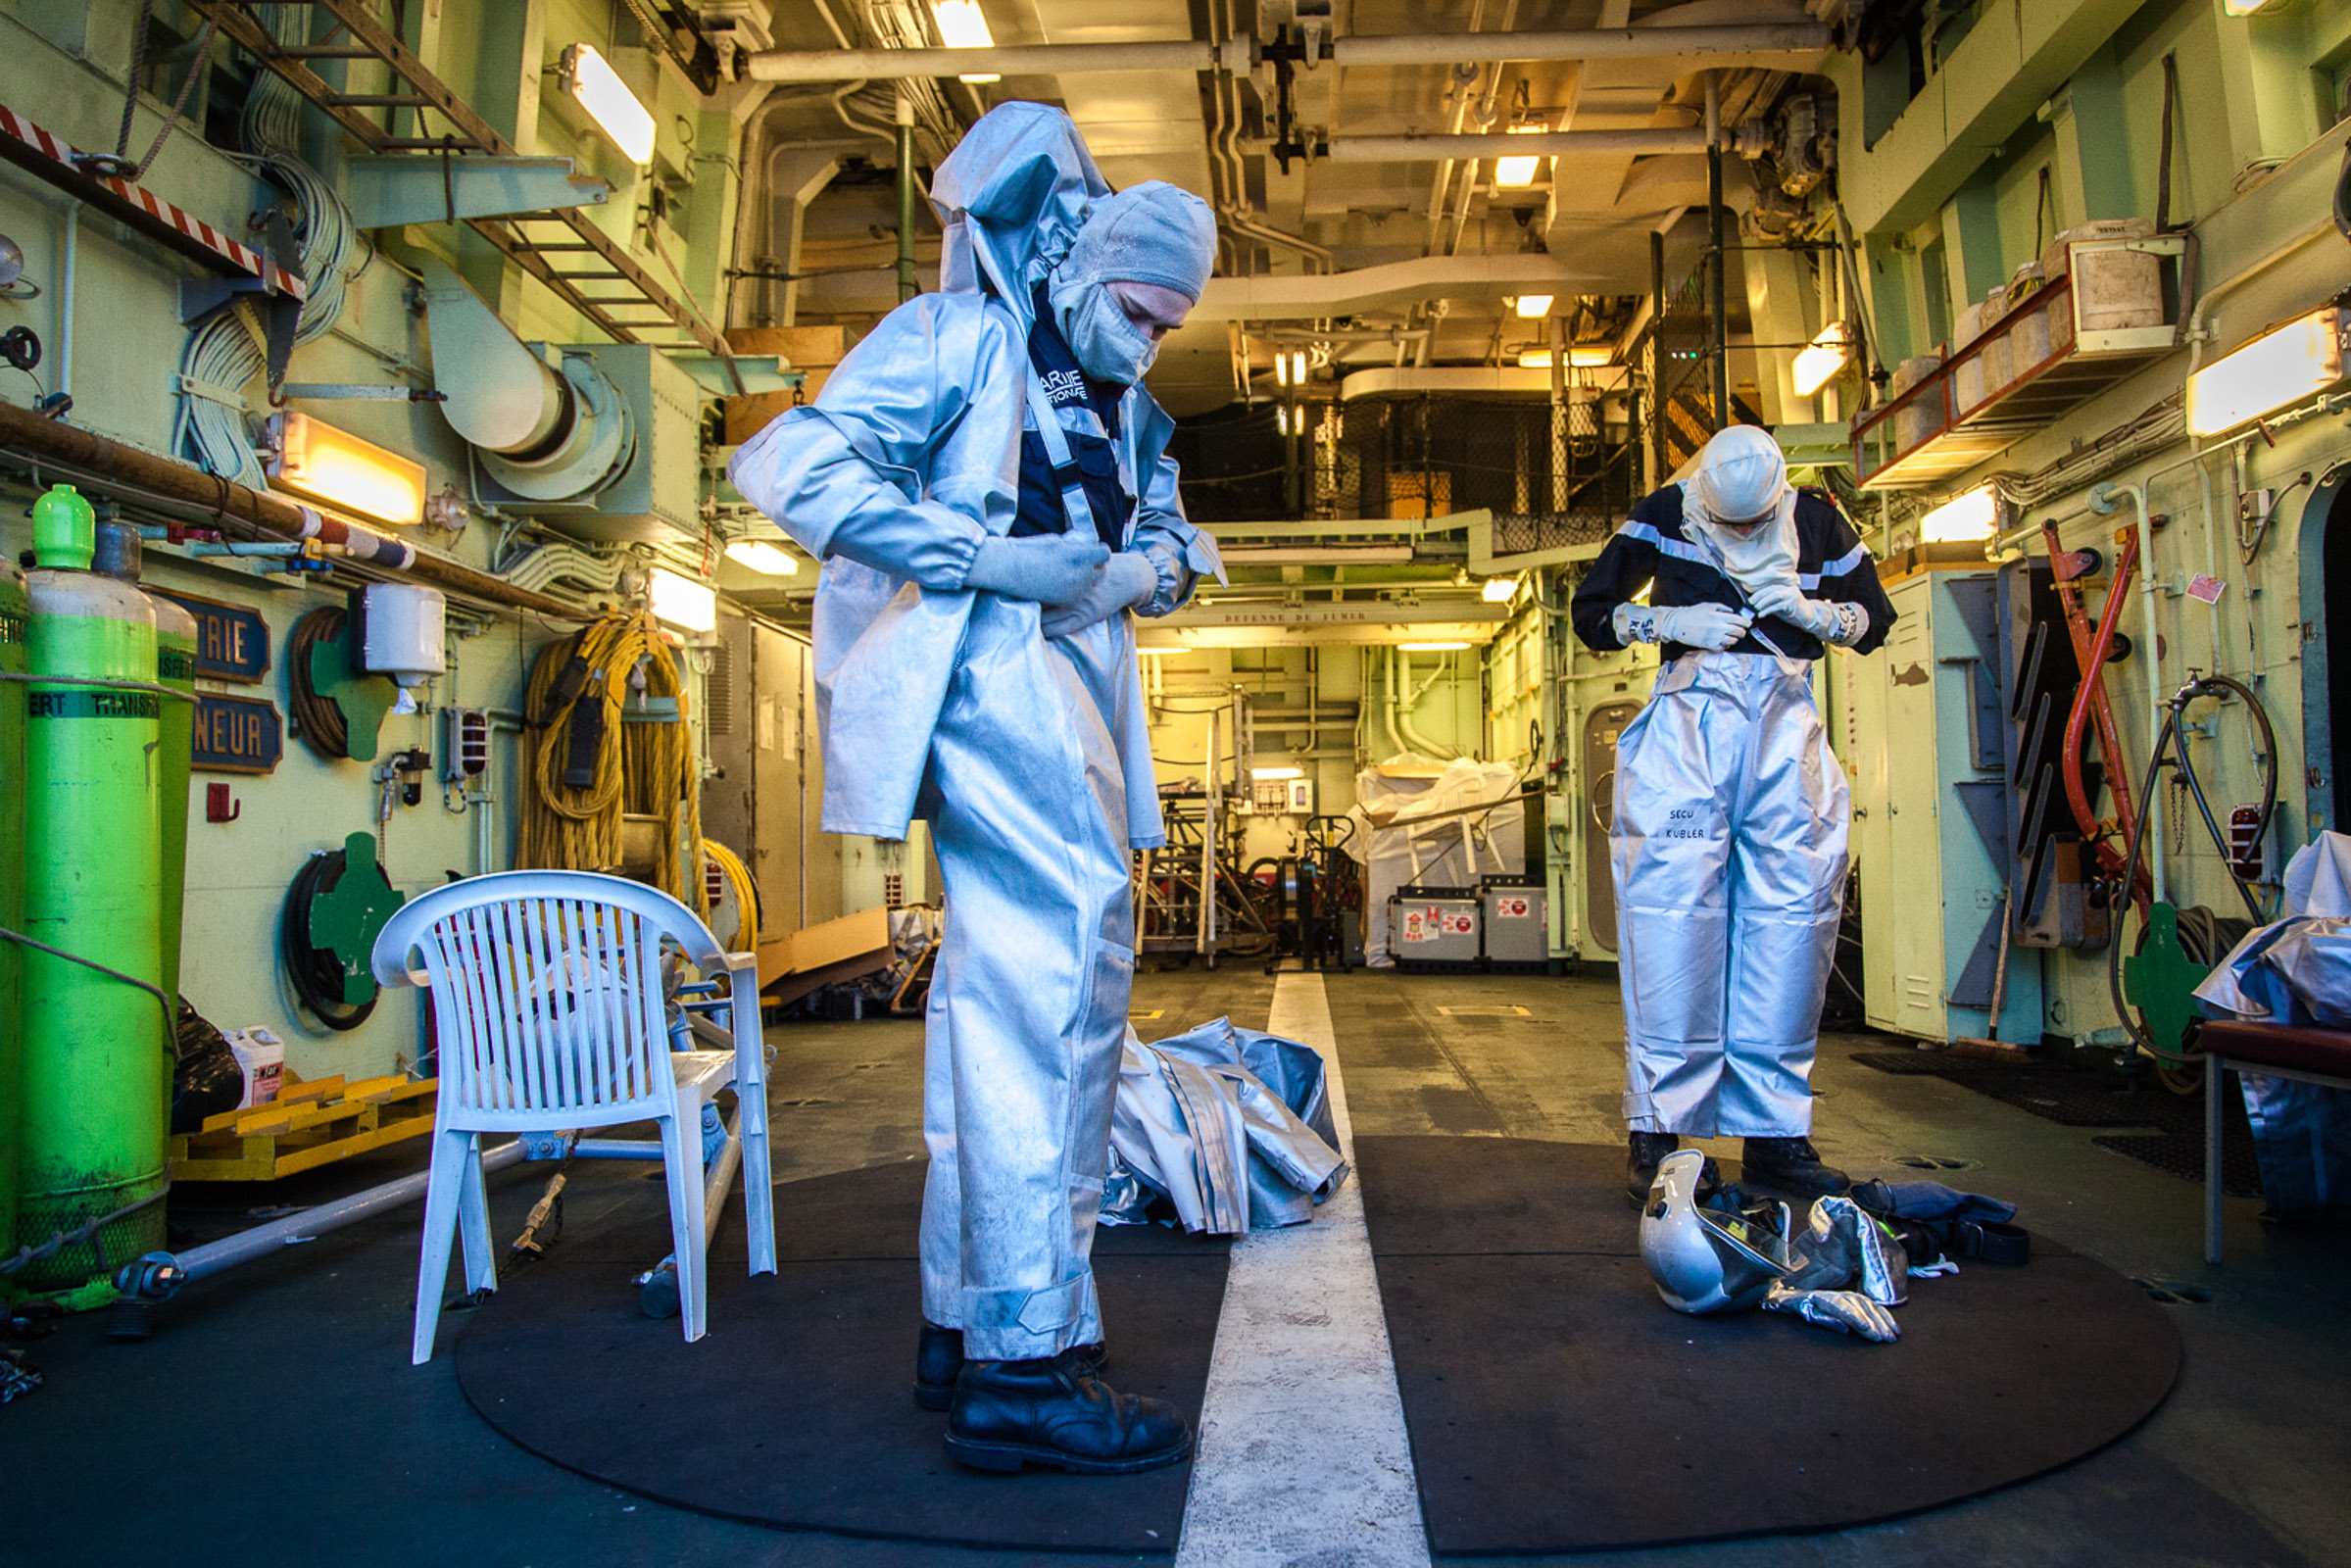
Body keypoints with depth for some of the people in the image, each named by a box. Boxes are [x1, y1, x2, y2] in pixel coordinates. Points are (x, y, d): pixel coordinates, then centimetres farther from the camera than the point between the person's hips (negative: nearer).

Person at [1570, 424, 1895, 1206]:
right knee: (1672, 912, -10)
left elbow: (1874, 620, 18)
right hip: (1690, 717, -2)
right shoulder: (1664, 517, 4)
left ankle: (1773, 1131, 7)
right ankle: (1659, 1132, -5)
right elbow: (1590, 611, 8)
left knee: (1791, 915, -2)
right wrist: (1672, 622, -9)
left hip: (1788, 727, 3)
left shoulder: (1816, 523, 10)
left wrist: (1810, 611, -3)